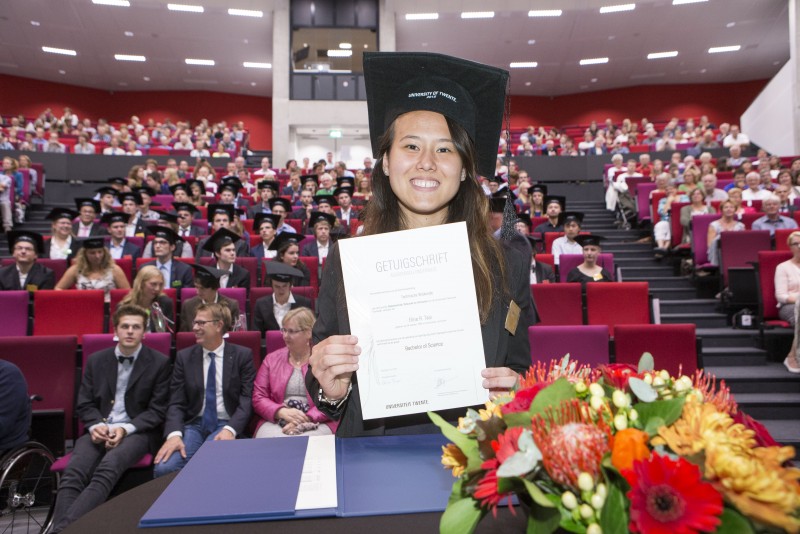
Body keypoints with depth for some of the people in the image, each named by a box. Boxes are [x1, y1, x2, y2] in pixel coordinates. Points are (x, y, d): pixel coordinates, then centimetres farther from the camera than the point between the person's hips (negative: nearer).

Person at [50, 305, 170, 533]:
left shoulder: (159, 362, 1)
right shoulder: (95, 360, 13)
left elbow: (157, 410, -1)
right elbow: (84, 405, 13)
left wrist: (125, 428, -15)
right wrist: (96, 425, -9)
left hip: (137, 431, -3)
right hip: (99, 430, 4)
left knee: (108, 469, -33)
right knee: (73, 473, -26)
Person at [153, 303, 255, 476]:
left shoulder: (243, 355, 1)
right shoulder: (184, 356, 8)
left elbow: (246, 400, -4)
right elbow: (176, 402, 3)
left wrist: (230, 430, -21)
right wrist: (174, 434, -16)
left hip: (226, 425, -3)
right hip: (193, 425, 3)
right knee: (163, 468, -23)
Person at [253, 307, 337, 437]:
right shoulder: (271, 359, 13)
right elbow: (258, 398, 7)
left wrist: (305, 419, -17)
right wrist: (282, 412, -12)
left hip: (318, 424, -2)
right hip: (275, 422, 3)